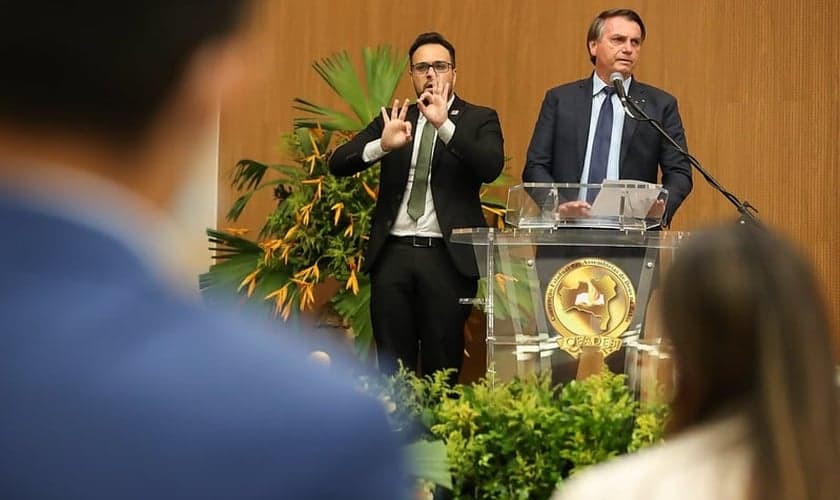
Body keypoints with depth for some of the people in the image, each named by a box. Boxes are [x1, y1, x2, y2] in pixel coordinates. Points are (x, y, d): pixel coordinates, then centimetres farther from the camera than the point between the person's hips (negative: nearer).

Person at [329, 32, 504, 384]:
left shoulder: (479, 119, 6)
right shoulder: (394, 118, 13)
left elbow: (491, 167, -14)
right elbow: (338, 163, 3)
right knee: (392, 368, 6)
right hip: (393, 253, 3)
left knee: (442, 369, 2)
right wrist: (382, 144, -17)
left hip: (447, 256, -3)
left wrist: (444, 124, -23)